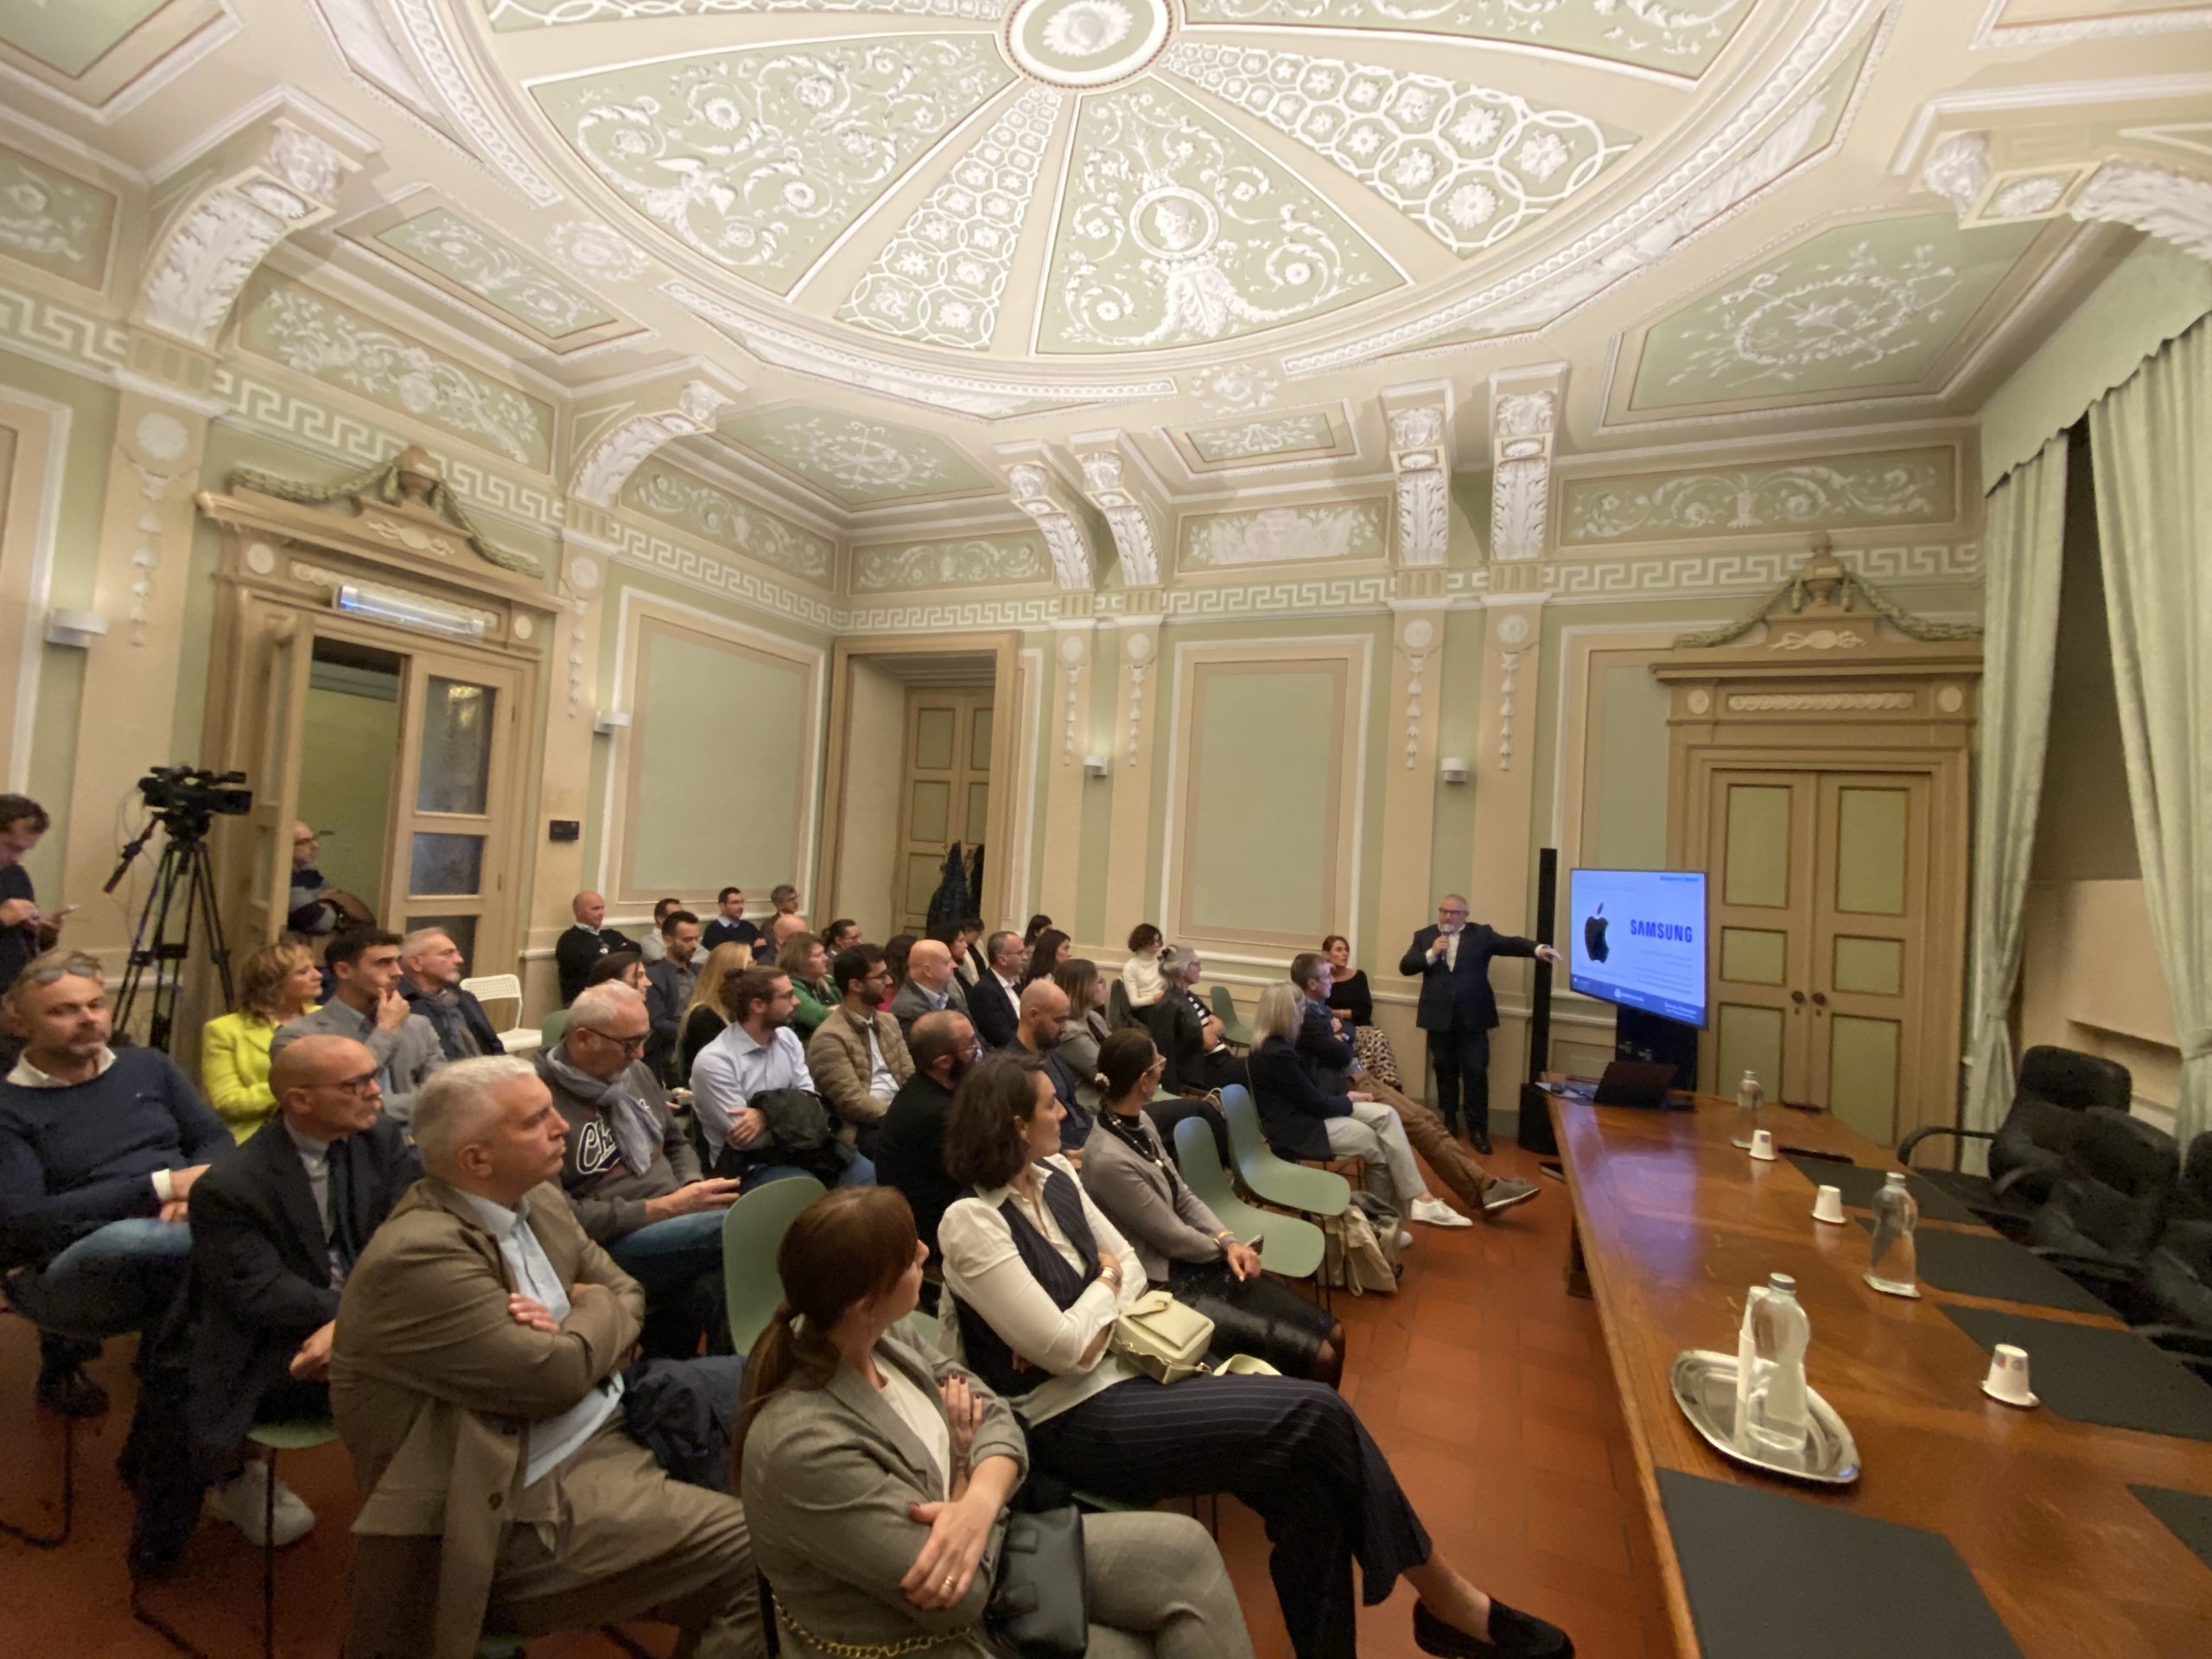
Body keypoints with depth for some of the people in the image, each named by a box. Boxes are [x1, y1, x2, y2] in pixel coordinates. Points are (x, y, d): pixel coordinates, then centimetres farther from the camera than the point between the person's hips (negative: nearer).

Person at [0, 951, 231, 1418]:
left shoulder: (148, 1066, 8)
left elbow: (217, 1141, 7)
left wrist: (195, 1191, -15)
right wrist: (161, 1185, -22)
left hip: (173, 1249, 3)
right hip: (68, 1275, -3)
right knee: (129, 1238, -39)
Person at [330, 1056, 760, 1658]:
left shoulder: (537, 1200, 3)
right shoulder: (417, 1256, -23)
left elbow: (626, 1293, 10)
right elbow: (560, 1375, -23)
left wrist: (576, 1328, -11)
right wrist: (594, 1313, -4)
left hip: (611, 1427, 8)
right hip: (527, 1505, -8)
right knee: (752, 1551, -18)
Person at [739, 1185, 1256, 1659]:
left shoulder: (881, 1335, -9)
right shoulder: (802, 1445, -34)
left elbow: (994, 1417, -4)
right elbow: (960, 1597, -27)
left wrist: (979, 1503, -24)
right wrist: (961, 1462, -11)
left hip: (984, 1551, 7)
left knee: (1185, 1550, 0)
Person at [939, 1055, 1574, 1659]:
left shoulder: (1054, 1174, 4)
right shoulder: (971, 1224, -20)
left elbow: (1131, 1268, 8)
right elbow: (1067, 1351, -21)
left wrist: (1084, 1327, -10)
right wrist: (1106, 1280, -4)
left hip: (1129, 1371, 7)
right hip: (1079, 1421, -7)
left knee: (1306, 1475, -13)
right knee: (1315, 1416, -17)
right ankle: (1445, 1599, 5)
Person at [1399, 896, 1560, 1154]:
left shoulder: (1481, 933, 3)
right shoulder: (1424, 937, 6)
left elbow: (1510, 943, -10)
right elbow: (1405, 967, 0)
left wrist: (1538, 949, -28)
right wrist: (1431, 953, -14)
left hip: (1472, 1017, -1)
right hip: (1439, 1017, 1)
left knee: (1476, 1072, 0)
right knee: (1445, 1071, 12)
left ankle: (1477, 1129, 10)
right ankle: (1449, 1121, 27)